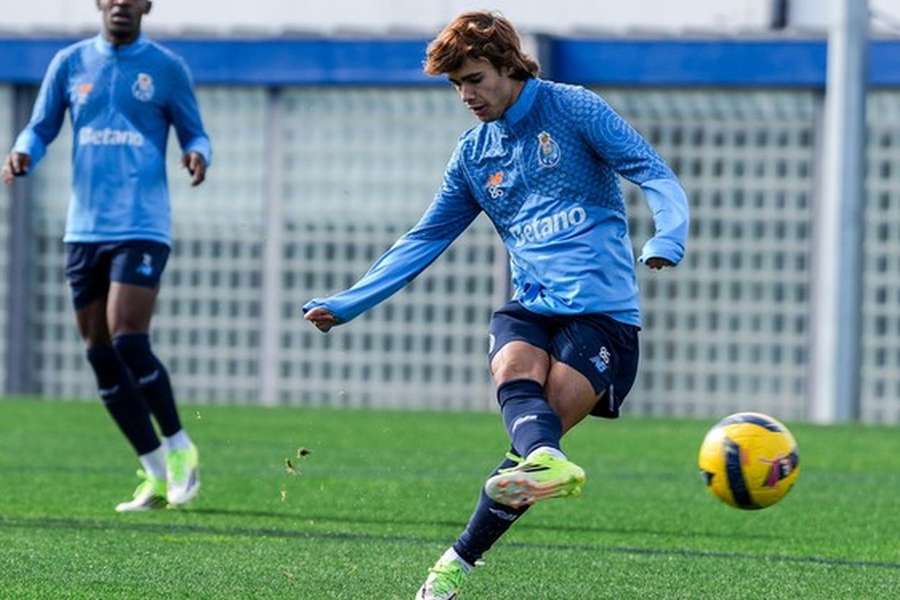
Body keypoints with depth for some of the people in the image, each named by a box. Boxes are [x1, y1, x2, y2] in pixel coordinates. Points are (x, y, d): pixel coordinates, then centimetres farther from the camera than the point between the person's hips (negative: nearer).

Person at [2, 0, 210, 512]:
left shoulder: (166, 67, 2)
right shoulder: (70, 63, 10)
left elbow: (195, 134, 7)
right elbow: (41, 129, 14)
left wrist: (197, 155, -17)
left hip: (142, 227, -4)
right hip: (84, 228, 4)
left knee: (128, 341, -17)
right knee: (102, 356, 3)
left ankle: (180, 449, 2)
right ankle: (157, 474, 12)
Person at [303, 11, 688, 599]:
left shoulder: (572, 108, 0)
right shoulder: (474, 154, 16)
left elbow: (653, 172, -8)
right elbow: (424, 240, 21)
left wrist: (667, 239, -28)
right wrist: (345, 305, 17)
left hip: (602, 311, -4)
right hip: (531, 306, 4)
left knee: (536, 430, -18)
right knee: (515, 369, -31)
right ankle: (548, 462, -55)